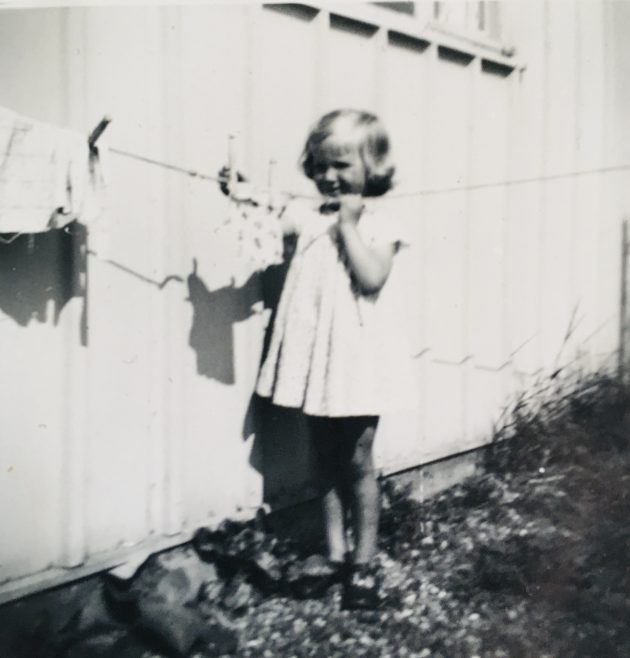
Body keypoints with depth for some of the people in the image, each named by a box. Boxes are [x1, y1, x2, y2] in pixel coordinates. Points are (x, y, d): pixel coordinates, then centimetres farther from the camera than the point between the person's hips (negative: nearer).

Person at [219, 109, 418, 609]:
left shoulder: (380, 222, -6)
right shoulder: (308, 213, 6)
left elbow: (371, 278, -21)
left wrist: (348, 224, -17)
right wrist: (240, 195, -24)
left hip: (359, 358, -4)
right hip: (316, 357, 5)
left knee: (357, 462, 5)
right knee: (327, 460, 14)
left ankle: (365, 564, 21)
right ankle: (336, 556, 29)